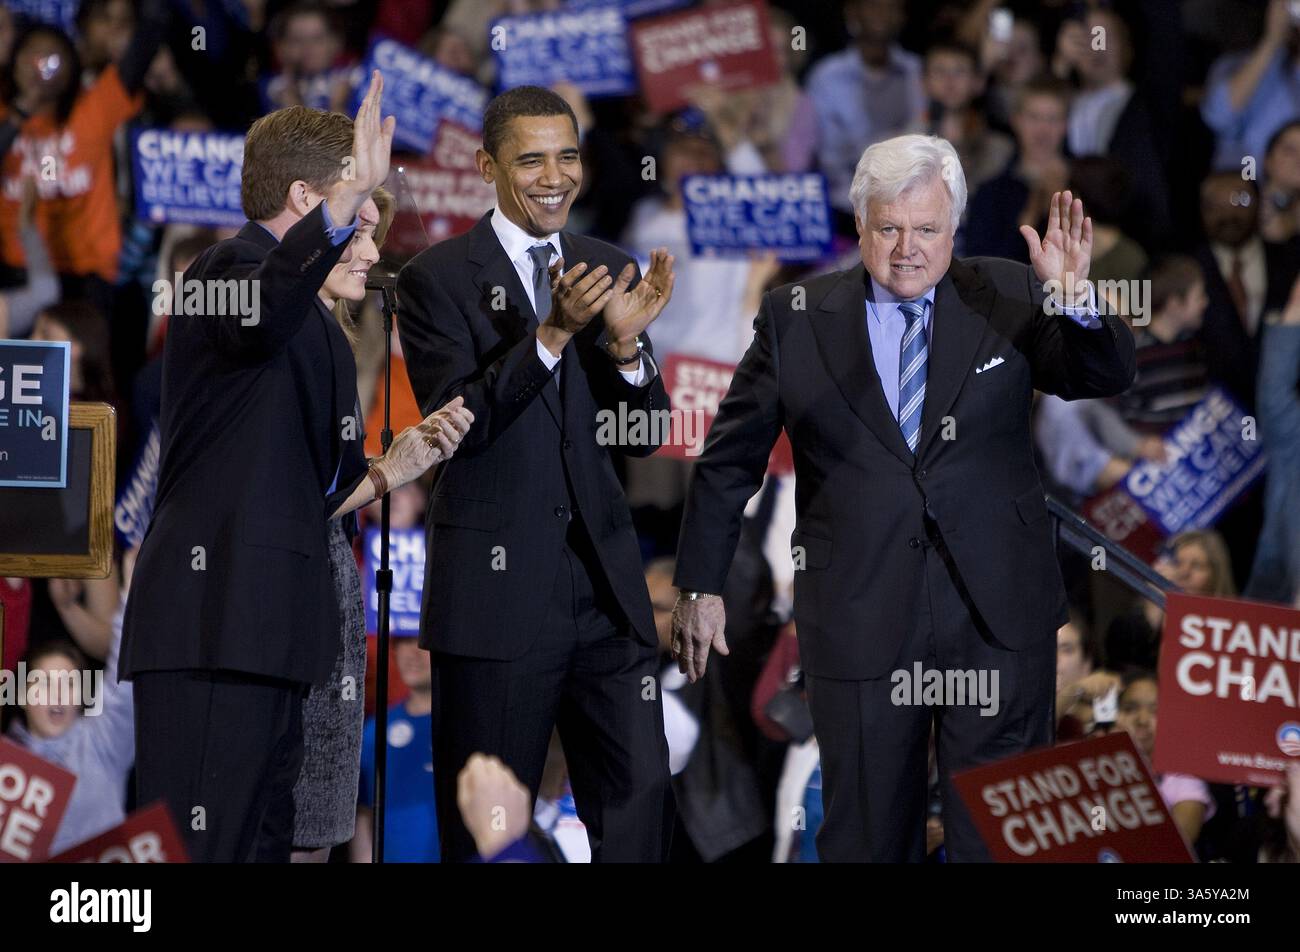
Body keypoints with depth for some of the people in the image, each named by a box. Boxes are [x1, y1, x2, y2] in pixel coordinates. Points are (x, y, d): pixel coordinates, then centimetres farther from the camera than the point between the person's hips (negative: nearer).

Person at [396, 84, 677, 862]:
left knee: (641, 797, -1)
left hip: (605, 586, 4)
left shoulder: (608, 270, 10)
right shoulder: (438, 279, -4)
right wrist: (551, 335, -25)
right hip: (496, 588, -4)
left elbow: (642, 437, 7)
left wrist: (625, 341, -13)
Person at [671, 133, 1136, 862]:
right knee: (868, 833, 8)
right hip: (859, 625, 0)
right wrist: (701, 586, 9)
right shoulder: (796, 319, 2)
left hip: (998, 617, 0)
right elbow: (730, 461, 8)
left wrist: (1074, 299, -23)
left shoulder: (1006, 299, 1)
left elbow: (1109, 377, -4)